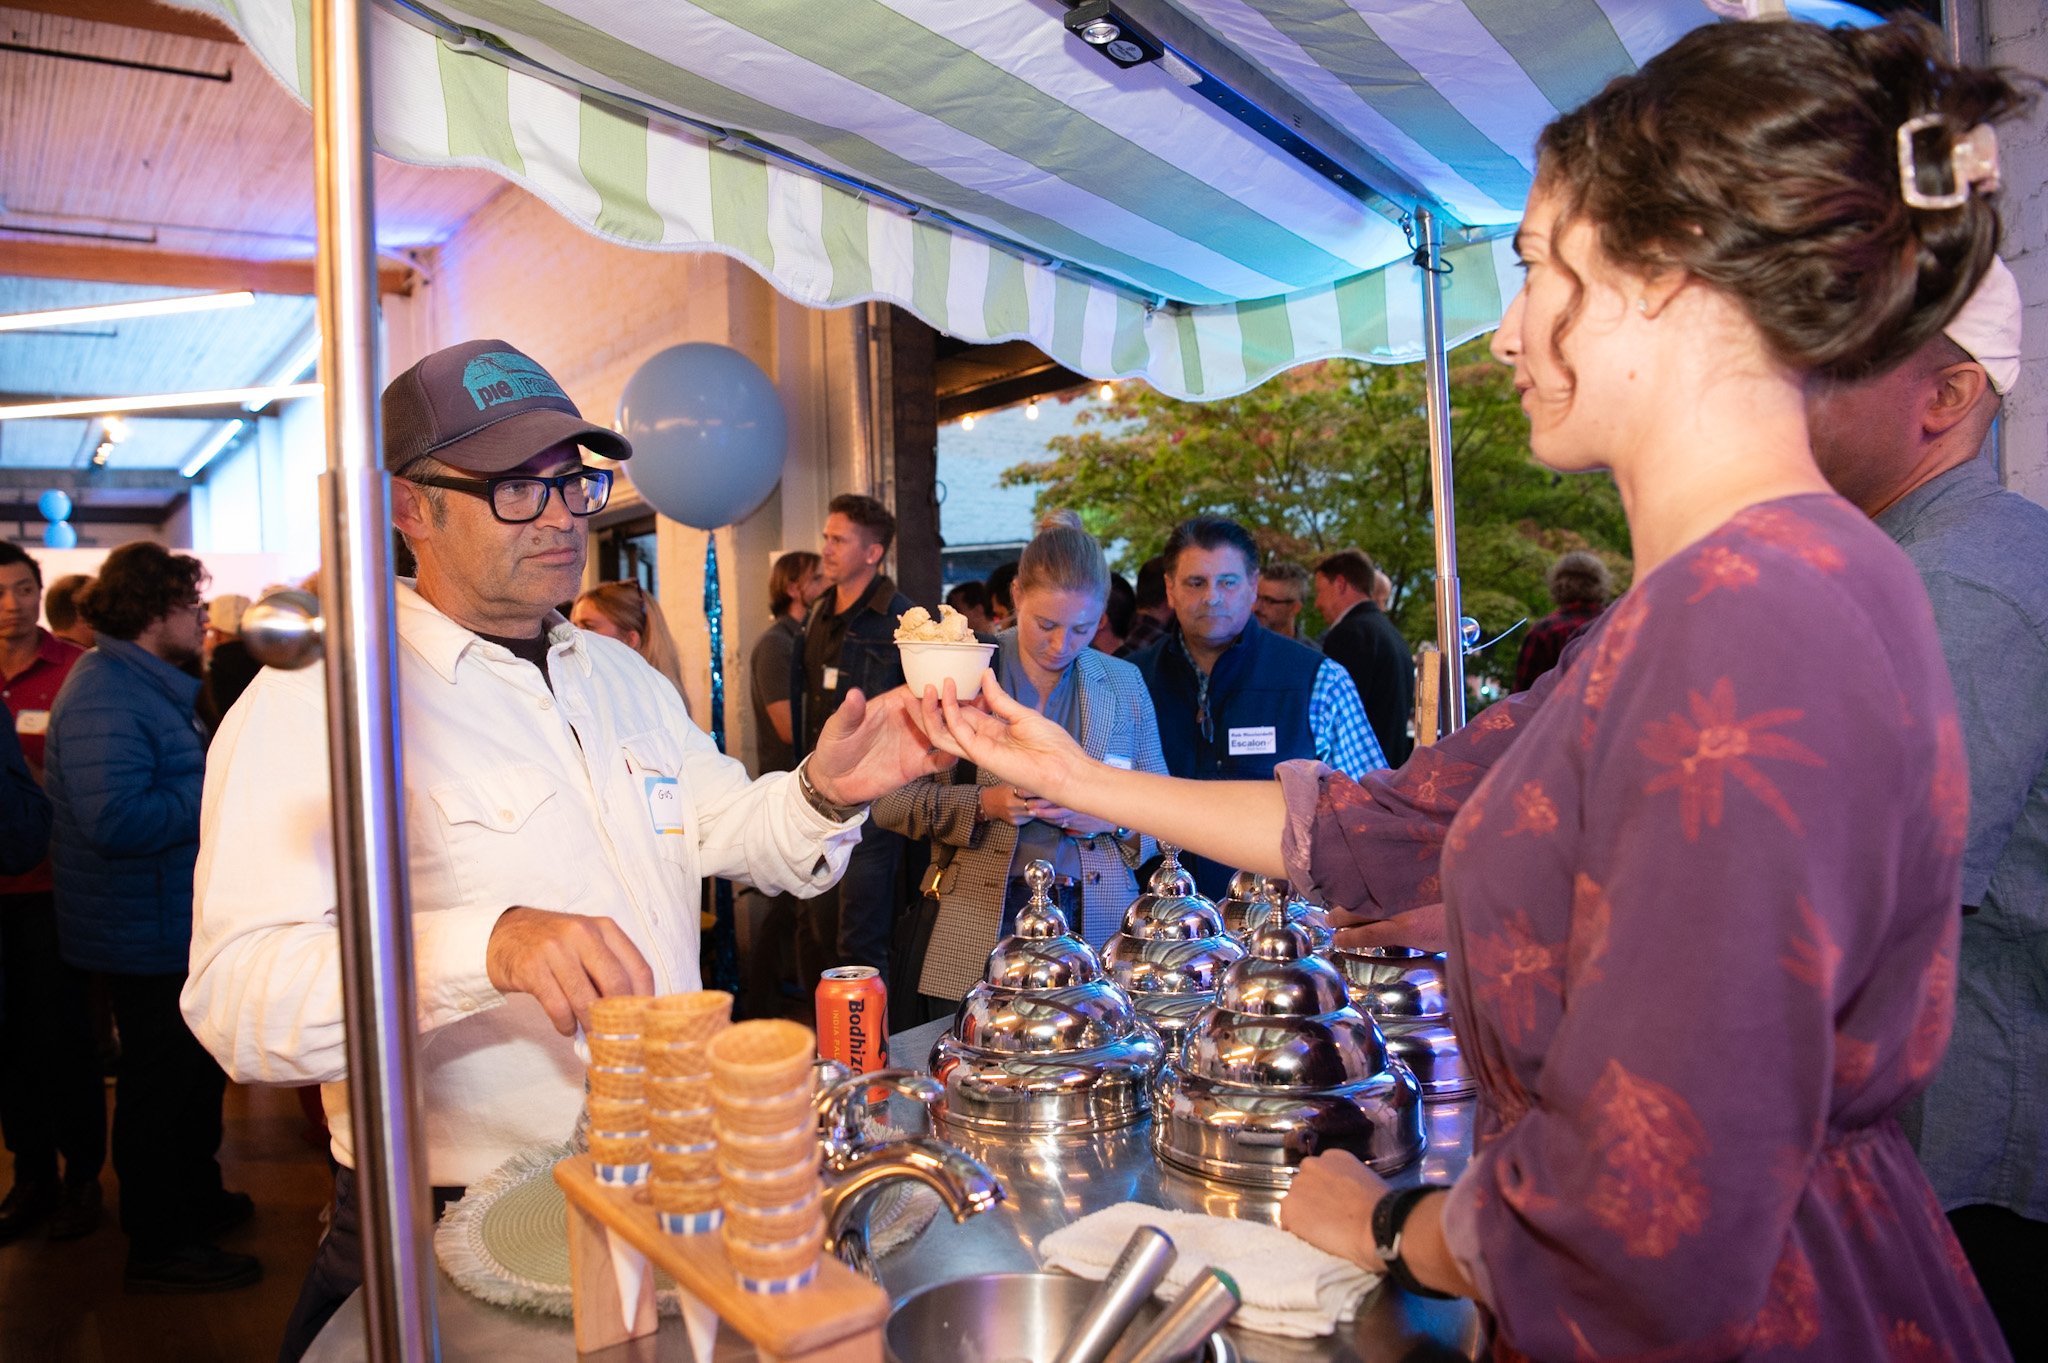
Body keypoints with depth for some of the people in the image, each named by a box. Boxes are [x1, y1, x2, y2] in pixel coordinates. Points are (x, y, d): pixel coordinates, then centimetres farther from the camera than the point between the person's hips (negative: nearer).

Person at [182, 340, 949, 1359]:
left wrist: (823, 790, -10)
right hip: (450, 1229, -6)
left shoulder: (622, 676, 11)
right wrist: (485, 946, -42)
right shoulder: (313, 701, -15)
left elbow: (725, 832, 12)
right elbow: (236, 996, -25)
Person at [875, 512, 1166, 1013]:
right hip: (977, 931, -2)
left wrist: (1109, 819, -11)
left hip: (1093, 924, 2)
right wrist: (984, 803, -17)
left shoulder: (1124, 683, 6)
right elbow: (890, 801, -2)